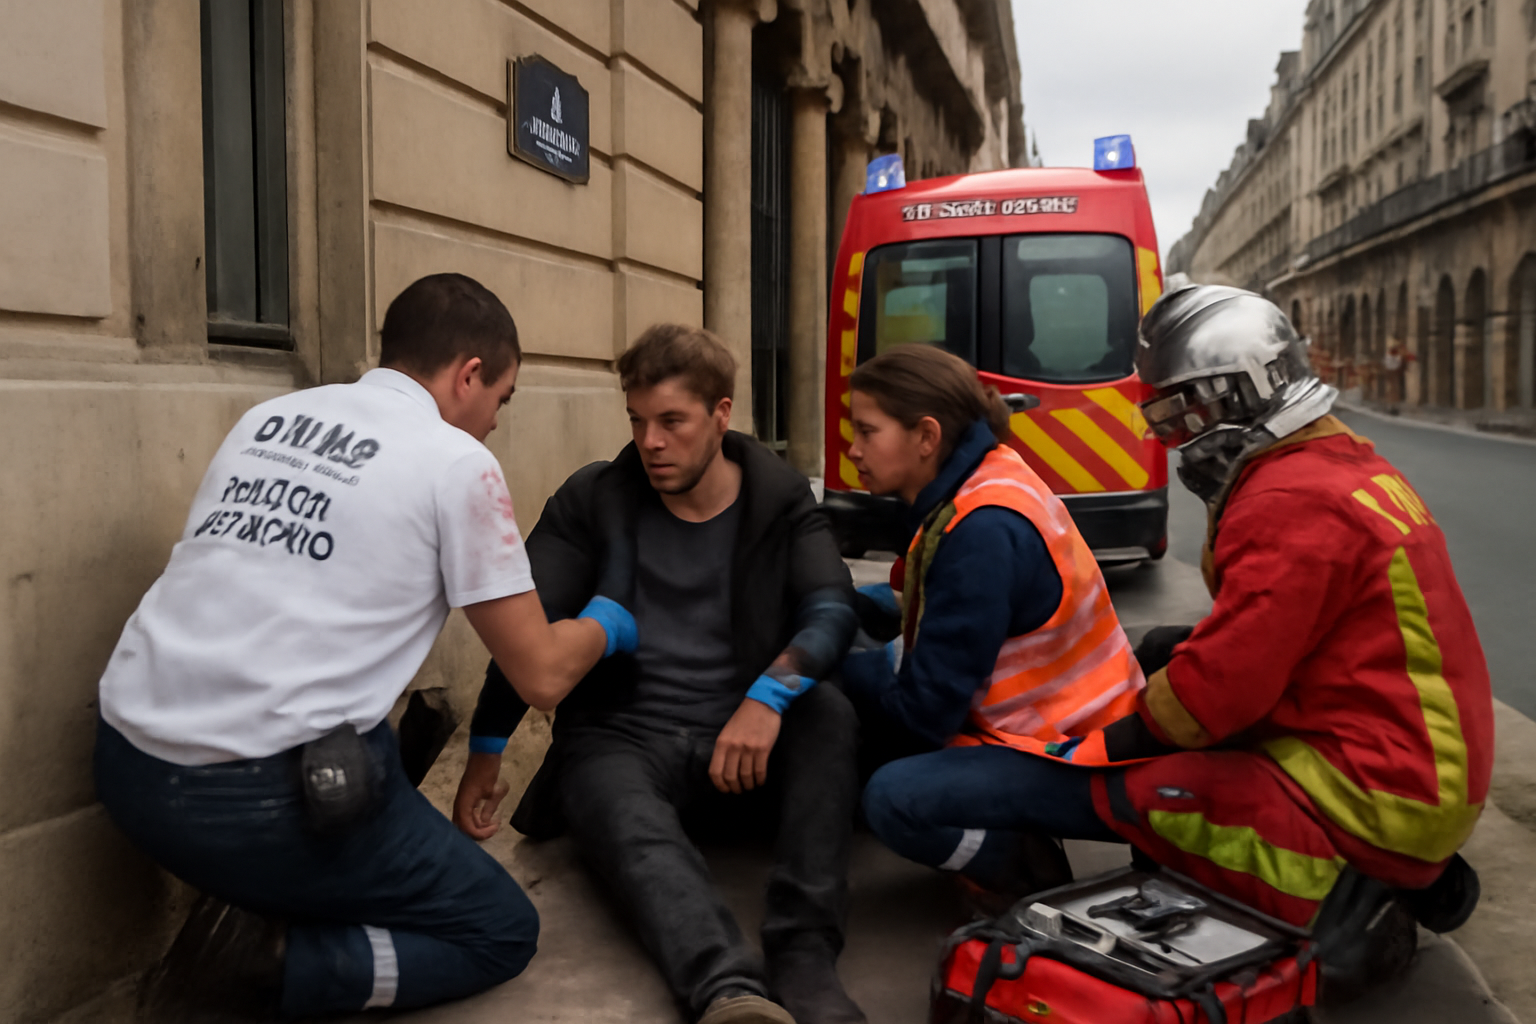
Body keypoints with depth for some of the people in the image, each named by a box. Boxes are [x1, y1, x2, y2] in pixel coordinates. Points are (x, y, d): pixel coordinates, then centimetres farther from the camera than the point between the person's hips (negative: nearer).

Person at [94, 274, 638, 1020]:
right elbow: (541, 677, -1)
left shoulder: (267, 418, 13)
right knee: (503, 932, 12)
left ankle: (246, 927, 8)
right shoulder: (456, 461, -4)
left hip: (126, 763, 7)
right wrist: (604, 627, 20)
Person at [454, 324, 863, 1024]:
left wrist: (771, 691, -30)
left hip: (742, 748, 1)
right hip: (618, 739, -1)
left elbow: (831, 612, -9)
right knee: (632, 828, -35)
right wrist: (485, 753, -7)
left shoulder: (781, 500, 6)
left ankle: (805, 956, -36)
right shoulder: (594, 500, 6)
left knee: (826, 709, -30)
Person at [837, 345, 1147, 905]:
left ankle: (1034, 880, 1)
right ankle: (1014, 844, 9)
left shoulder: (984, 533, -27)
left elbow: (925, 711, -23)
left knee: (894, 799, -28)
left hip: (1084, 770, -10)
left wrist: (833, 663, -8)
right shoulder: (982, 478, 2)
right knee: (867, 674, 3)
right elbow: (934, 615, 10)